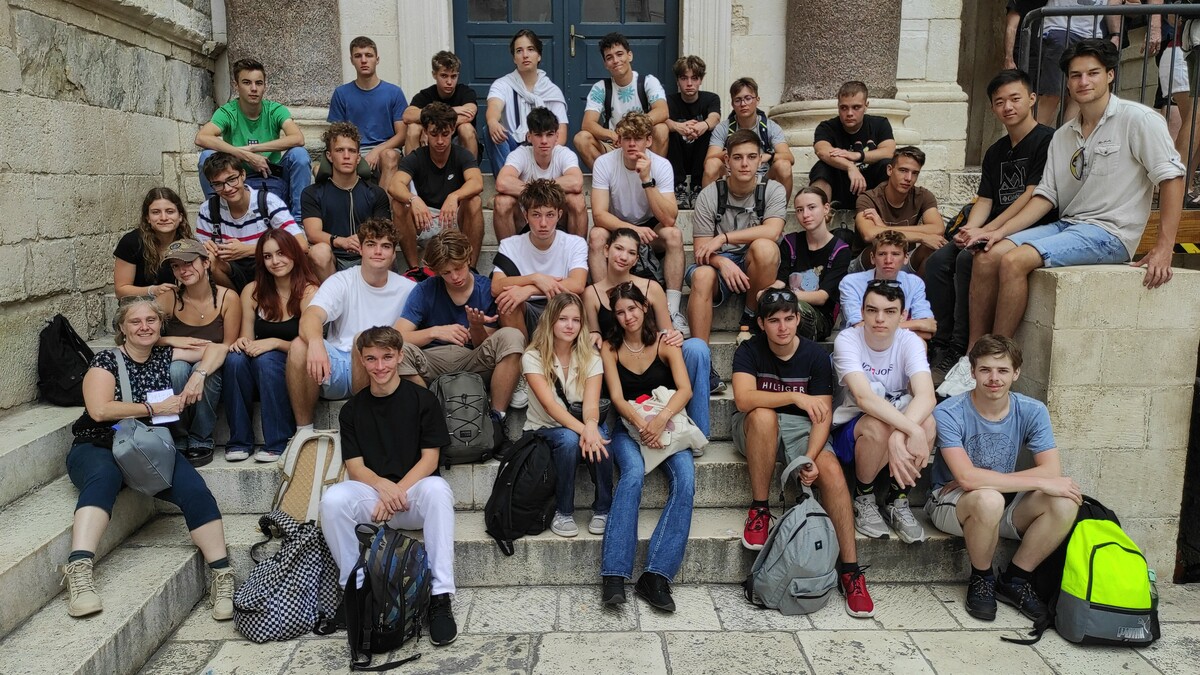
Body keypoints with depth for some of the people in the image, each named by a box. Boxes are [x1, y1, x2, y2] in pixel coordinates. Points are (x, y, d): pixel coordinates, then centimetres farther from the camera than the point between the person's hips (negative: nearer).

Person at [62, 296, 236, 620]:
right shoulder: (107, 360, 2)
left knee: (194, 489, -26)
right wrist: (154, 408, -10)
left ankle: (222, 575, -26)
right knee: (104, 476, -40)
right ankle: (78, 571, -51)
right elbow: (99, 410, -12)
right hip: (99, 448, -3)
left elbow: (216, 349, 15)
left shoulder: (164, 356, 12)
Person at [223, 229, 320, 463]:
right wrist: (241, 342, -14)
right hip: (259, 369, 4)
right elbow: (247, 338, 9)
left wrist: (275, 342, -24)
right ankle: (239, 441, -17)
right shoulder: (253, 291, 6)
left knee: (267, 360, -34)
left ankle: (277, 443, -24)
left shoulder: (309, 291, -8)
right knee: (235, 358, -27)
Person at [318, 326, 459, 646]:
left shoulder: (423, 400, 3)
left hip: (414, 490, -2)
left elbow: (429, 458, -2)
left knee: (437, 488, -36)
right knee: (333, 498, -29)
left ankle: (440, 596, -33)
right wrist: (383, 486, -19)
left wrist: (398, 490, -17)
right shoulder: (352, 409, 11)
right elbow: (354, 465, 3)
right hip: (370, 491, 2)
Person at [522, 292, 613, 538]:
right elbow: (550, 405, -23)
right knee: (569, 440, -35)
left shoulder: (591, 359, -2)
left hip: (581, 428, 2)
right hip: (544, 430, -2)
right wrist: (582, 430, -39)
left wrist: (591, 427, -40)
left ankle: (603, 509, -13)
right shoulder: (533, 358, -10)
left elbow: (591, 404, -16)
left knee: (599, 440, -32)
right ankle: (562, 512, -17)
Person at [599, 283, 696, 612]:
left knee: (685, 477, -28)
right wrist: (642, 424, -23)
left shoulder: (665, 342, 3)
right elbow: (617, 397, -4)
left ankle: (656, 575, -29)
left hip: (666, 422, 1)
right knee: (634, 472, -33)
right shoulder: (610, 348, 5)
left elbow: (685, 389, -8)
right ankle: (613, 574, -35)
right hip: (628, 425, -1)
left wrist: (661, 418, -27)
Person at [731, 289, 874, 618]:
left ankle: (850, 571, -22)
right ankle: (759, 509, -22)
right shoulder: (749, 351, -8)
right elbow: (743, 398, -25)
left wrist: (811, 457, -25)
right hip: (756, 429, -1)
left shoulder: (815, 356, -4)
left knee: (832, 470, -27)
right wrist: (795, 396, -33)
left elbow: (822, 415, -9)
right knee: (764, 416, -37)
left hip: (800, 429, 2)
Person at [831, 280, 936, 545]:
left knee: (927, 422, -30)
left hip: (900, 420, 3)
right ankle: (863, 498, -7)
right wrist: (911, 430, -46)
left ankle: (898, 501, -7)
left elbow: (926, 396, -28)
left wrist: (899, 436, -47)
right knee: (878, 426, -36)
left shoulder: (909, 341, -11)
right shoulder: (847, 340, -18)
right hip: (851, 431, -2)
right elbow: (864, 396, -34)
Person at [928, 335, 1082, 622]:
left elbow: (1052, 471, -16)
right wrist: (1040, 482, -28)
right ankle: (981, 579, -7)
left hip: (1006, 506, 4)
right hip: (950, 503, -4)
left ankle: (1013, 580, -1)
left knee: (1065, 501, -23)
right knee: (988, 500, -38)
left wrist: (981, 480, -23)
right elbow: (967, 477, -30)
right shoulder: (949, 413, -20)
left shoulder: (1032, 411, -7)